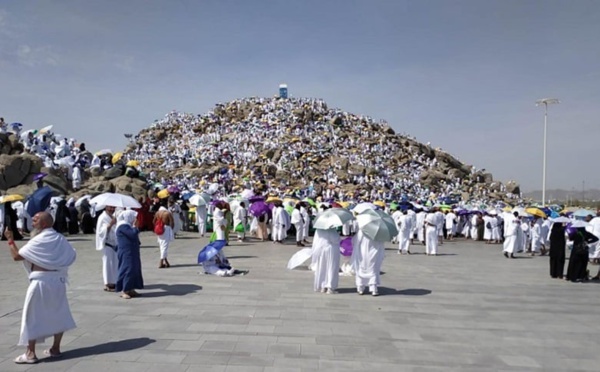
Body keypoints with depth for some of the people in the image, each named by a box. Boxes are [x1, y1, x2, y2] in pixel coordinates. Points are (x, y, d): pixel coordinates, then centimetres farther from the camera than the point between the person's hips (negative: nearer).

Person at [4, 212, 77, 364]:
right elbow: (71, 256, 8)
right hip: (58, 279, 7)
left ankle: (30, 353, 7)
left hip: (41, 280, -7)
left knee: (33, 316, 3)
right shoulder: (60, 239, 9)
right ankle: (55, 348, 22)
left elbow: (16, 256, -8)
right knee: (58, 314, 14)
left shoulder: (38, 241, -11)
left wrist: (10, 240, 3)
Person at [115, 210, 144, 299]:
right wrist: (134, 226, -12)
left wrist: (134, 226, 10)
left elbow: (134, 236, 19)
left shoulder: (128, 226, 17)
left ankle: (130, 289, 17)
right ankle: (124, 290, -6)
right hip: (126, 253, -10)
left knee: (134, 269, 10)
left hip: (132, 252, 11)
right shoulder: (123, 226, -15)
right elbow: (133, 234, -25)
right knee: (127, 269, -10)